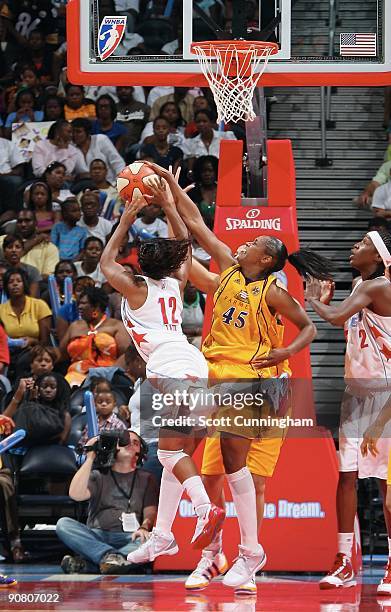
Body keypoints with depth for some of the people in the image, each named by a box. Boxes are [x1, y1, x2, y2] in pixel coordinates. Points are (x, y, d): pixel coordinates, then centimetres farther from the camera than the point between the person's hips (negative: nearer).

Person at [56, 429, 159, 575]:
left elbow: (150, 512, 6)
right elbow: (76, 494, 1)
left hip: (128, 538, -1)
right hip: (96, 537, 1)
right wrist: (90, 458, 4)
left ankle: (85, 564, -46)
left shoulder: (145, 479, 20)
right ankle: (109, 555, -45)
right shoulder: (98, 476, 21)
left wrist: (144, 528, -18)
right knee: (63, 524, -25)